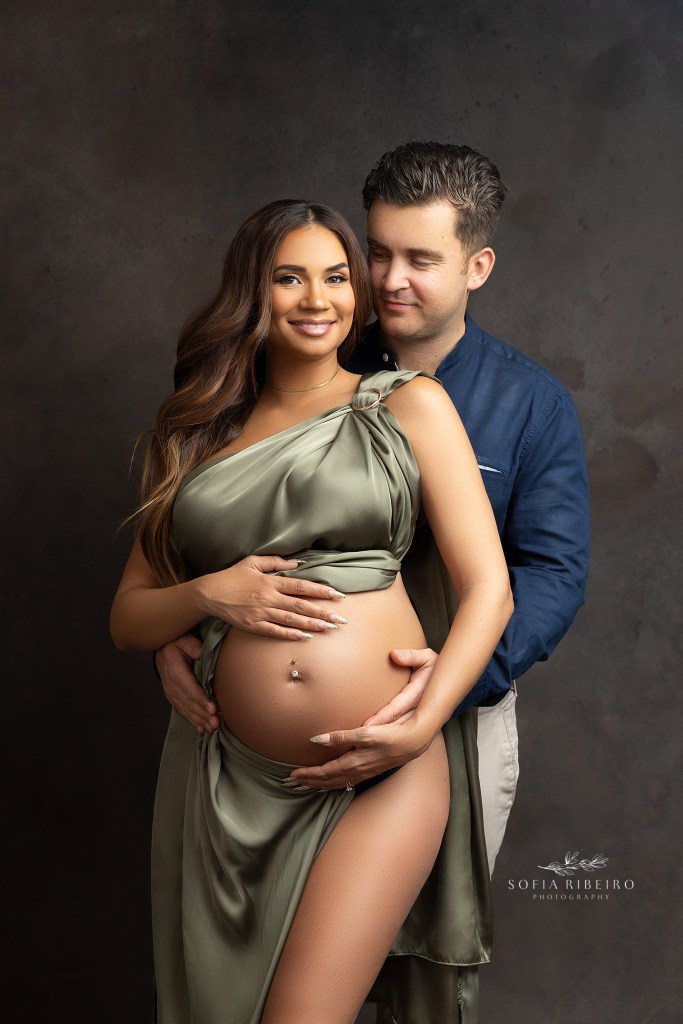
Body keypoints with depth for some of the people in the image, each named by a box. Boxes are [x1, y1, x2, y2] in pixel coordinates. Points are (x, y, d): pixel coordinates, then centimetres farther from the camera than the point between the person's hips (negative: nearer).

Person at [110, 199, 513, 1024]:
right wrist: (208, 594, -7)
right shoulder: (200, 440, 12)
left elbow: (487, 589, -1)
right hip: (230, 775, 3)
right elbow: (127, 620, 13)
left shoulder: (408, 405, 4)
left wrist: (423, 725, -14)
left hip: (381, 770, -3)